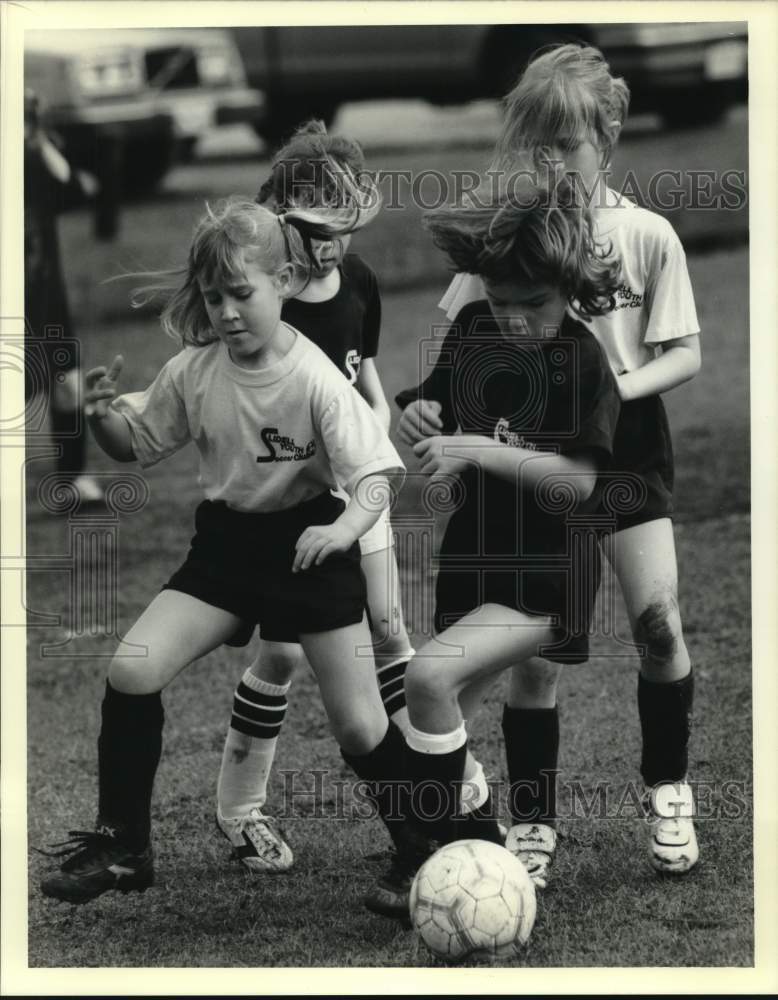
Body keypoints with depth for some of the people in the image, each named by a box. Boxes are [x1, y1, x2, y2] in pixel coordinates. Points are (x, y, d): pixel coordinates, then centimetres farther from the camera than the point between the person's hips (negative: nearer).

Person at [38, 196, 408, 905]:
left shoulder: (316, 379, -22)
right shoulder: (194, 371, -10)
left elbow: (376, 475, -24)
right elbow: (137, 446, 5)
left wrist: (348, 525, -45)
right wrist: (104, 415, -17)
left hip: (308, 544, -4)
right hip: (227, 540, 4)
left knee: (361, 728, -5)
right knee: (132, 670, -14)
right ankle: (120, 849, 0)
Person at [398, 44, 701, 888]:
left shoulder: (646, 237, -10)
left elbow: (684, 355, -5)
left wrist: (617, 389, -22)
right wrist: (433, 400, -18)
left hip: (626, 446, -1)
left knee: (657, 621, -9)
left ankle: (667, 789, 14)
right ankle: (532, 821, 12)